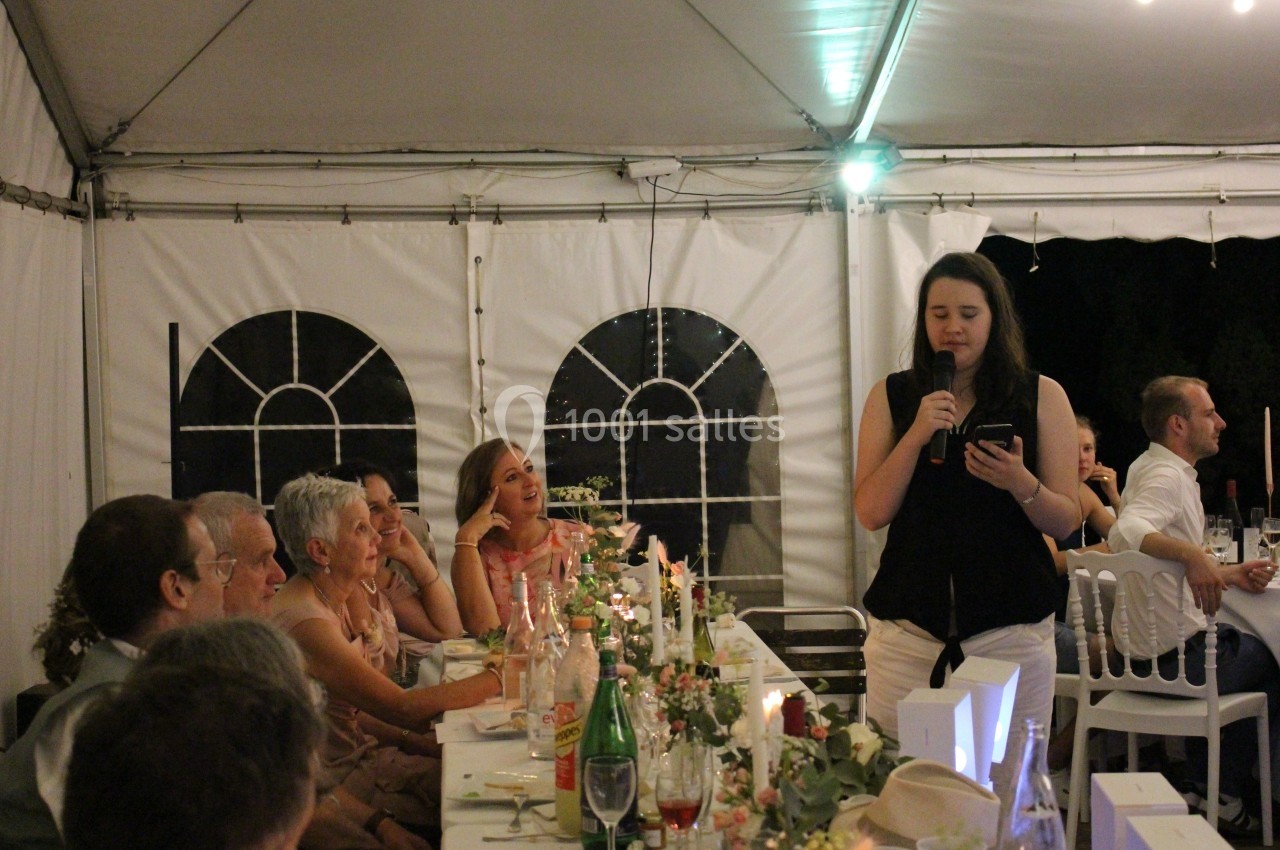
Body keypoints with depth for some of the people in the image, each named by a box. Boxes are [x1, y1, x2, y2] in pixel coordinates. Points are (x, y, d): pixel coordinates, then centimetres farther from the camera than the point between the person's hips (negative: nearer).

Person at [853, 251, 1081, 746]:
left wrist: (1019, 482, -17)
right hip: (908, 627, 1)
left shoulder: (1041, 397, 4)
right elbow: (871, 514, 0)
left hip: (1011, 629, 0)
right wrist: (916, 435, -11)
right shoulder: (892, 397, 7)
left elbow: (1067, 521, 2)